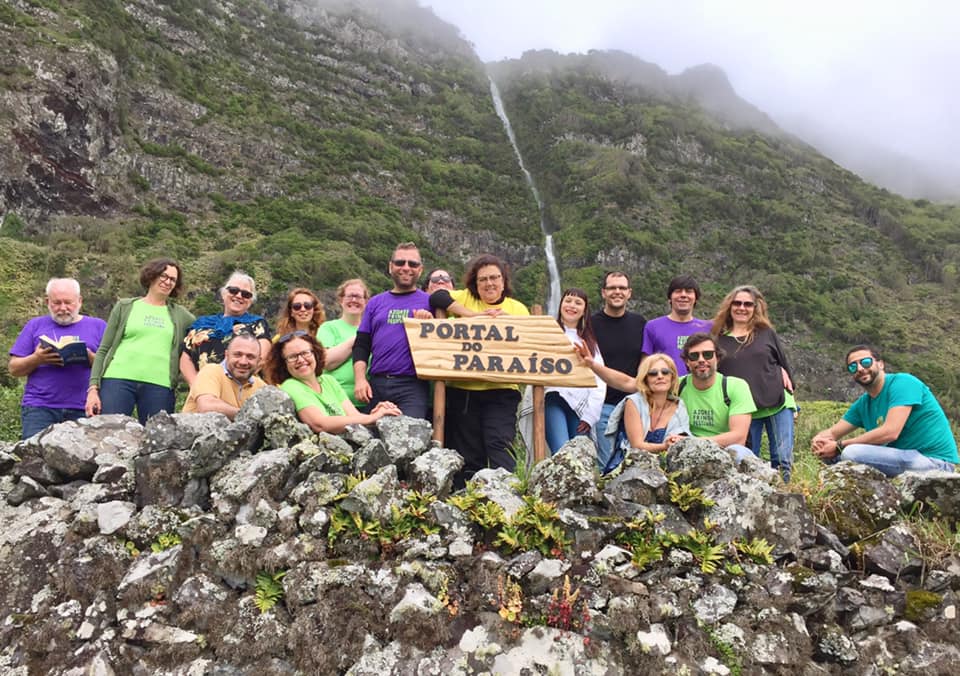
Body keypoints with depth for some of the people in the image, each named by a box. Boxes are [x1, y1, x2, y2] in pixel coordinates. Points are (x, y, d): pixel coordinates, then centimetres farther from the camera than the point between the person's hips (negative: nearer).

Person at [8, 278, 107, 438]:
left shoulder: (98, 326, 12)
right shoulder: (35, 325, 14)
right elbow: (14, 368, 12)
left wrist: (89, 357, -13)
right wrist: (36, 359, -8)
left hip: (82, 409, -1)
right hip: (39, 408, 1)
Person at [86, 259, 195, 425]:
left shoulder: (181, 315, 17)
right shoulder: (125, 306, 14)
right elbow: (103, 349, 11)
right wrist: (93, 387, 2)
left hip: (159, 386, 1)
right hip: (118, 380, -1)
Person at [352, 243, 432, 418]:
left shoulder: (429, 302, 7)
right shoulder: (375, 303, 16)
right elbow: (361, 344, 13)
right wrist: (360, 379, 1)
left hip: (412, 386, -3)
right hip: (376, 384, 4)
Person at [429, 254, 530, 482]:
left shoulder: (518, 308, 10)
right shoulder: (466, 298, 8)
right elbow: (436, 298, -8)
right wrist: (474, 315, -11)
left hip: (501, 391, -1)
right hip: (462, 390, 1)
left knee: (500, 446, -14)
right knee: (468, 456, 9)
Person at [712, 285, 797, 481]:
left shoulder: (766, 333, 7)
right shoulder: (719, 339, 5)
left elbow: (783, 364, 14)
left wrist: (788, 390, 10)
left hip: (778, 404, 0)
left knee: (783, 459, -3)